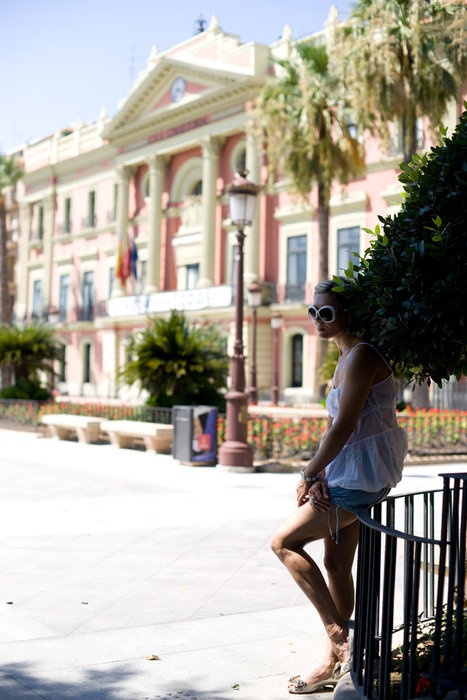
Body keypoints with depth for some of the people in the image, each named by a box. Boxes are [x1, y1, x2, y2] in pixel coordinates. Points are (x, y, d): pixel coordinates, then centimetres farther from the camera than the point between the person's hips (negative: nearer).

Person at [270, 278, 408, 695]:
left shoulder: (362, 356, -18)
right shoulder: (345, 358, 14)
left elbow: (343, 427, -22)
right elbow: (333, 424, 12)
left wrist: (309, 476, -12)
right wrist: (320, 475, -2)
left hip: (364, 474, -10)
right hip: (348, 472, 10)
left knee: (285, 542, -7)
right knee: (336, 564, 13)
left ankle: (339, 633, -3)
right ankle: (335, 662, 23)